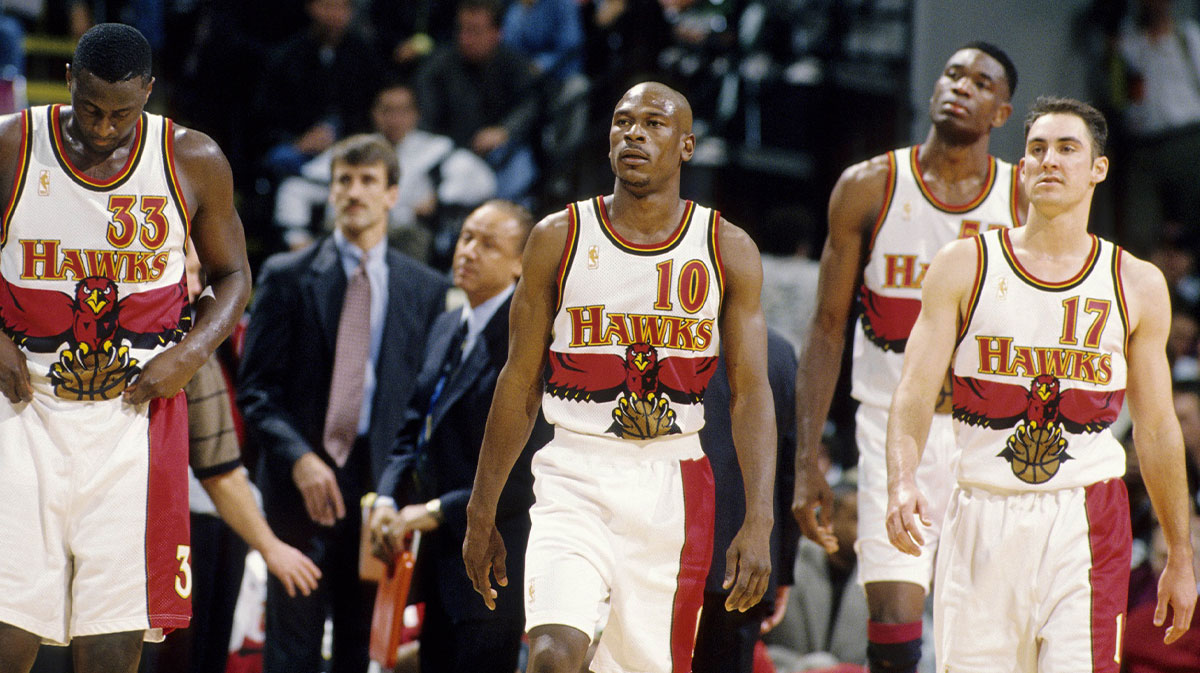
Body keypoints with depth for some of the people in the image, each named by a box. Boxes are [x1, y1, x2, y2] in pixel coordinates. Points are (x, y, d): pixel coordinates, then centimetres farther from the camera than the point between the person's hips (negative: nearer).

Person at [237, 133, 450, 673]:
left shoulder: (426, 290, 10)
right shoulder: (286, 276, 6)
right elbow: (256, 386, 0)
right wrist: (298, 458, -15)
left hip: (377, 485, 1)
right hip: (300, 485, -1)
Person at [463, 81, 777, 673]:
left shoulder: (728, 252, 2)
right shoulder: (558, 239, 2)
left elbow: (751, 393, -1)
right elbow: (519, 385, 7)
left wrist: (759, 521, -12)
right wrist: (481, 515, 7)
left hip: (672, 488, 1)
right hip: (575, 477, -1)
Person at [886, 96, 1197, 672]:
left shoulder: (1137, 285, 7)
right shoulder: (964, 267, 3)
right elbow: (914, 393, -4)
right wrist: (901, 482, -23)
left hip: (1087, 524, 0)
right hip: (982, 518, 0)